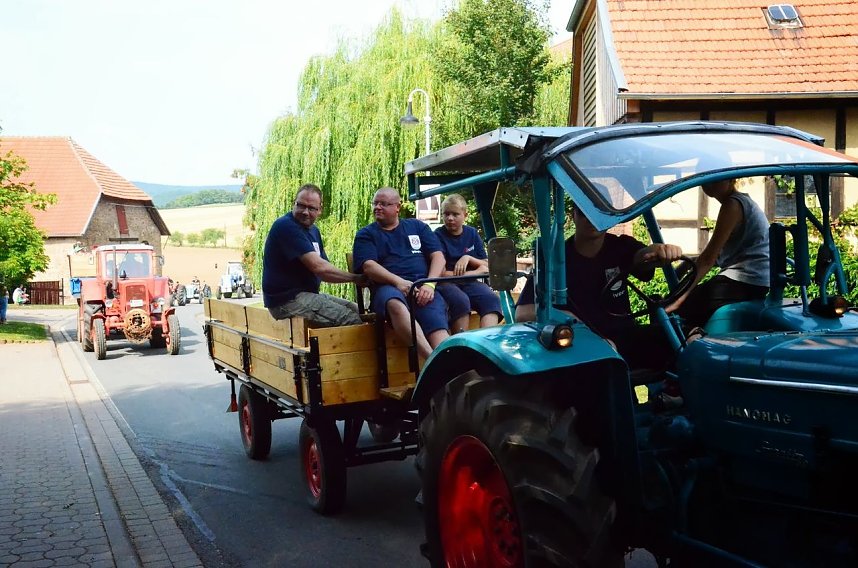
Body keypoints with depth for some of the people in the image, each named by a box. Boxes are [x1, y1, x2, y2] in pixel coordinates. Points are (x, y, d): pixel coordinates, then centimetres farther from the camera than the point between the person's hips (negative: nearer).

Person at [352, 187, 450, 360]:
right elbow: (368, 266, 2)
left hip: (422, 287, 2)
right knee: (395, 304, -40)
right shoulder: (366, 234, 19)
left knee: (435, 320, -31)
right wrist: (399, 282, -16)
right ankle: (434, 360, -54)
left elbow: (438, 256, 14)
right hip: (388, 287, -2)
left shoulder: (417, 226, 25)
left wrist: (429, 284, -7)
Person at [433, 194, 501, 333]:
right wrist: (475, 272, -5)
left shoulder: (472, 233, 12)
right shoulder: (438, 235, -2)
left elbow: (486, 266, 11)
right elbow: (441, 273, -10)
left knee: (491, 298, -26)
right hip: (446, 284, -4)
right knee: (461, 300, -36)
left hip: (469, 282, 4)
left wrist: (468, 258, -10)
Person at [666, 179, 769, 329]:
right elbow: (718, 256, 19)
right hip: (753, 279, 11)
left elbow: (709, 257, -18)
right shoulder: (740, 201, 20)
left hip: (746, 279, -11)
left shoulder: (732, 205, -11)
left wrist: (680, 296, -22)